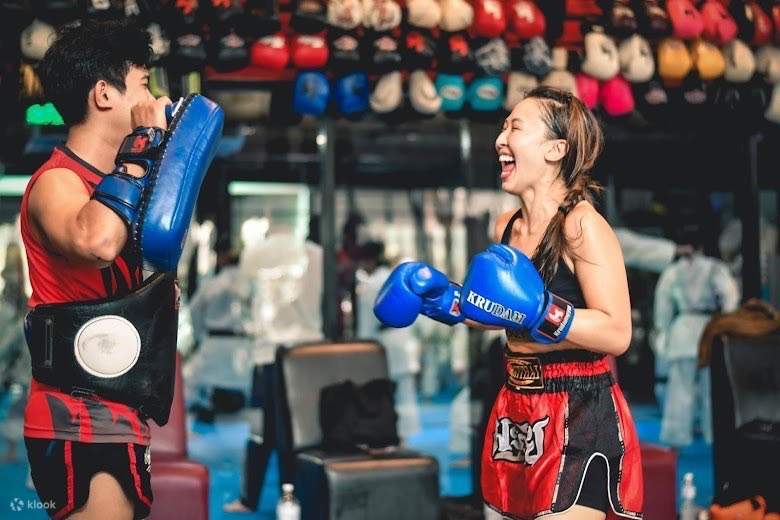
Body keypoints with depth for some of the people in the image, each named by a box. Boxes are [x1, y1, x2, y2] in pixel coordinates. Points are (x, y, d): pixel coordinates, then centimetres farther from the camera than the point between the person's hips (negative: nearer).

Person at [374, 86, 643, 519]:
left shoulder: (581, 224, -17)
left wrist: (541, 312, -29)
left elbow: (617, 333, -21)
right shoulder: (507, 226, 8)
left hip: (579, 417, -8)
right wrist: (445, 301, 10)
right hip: (515, 412, 8)